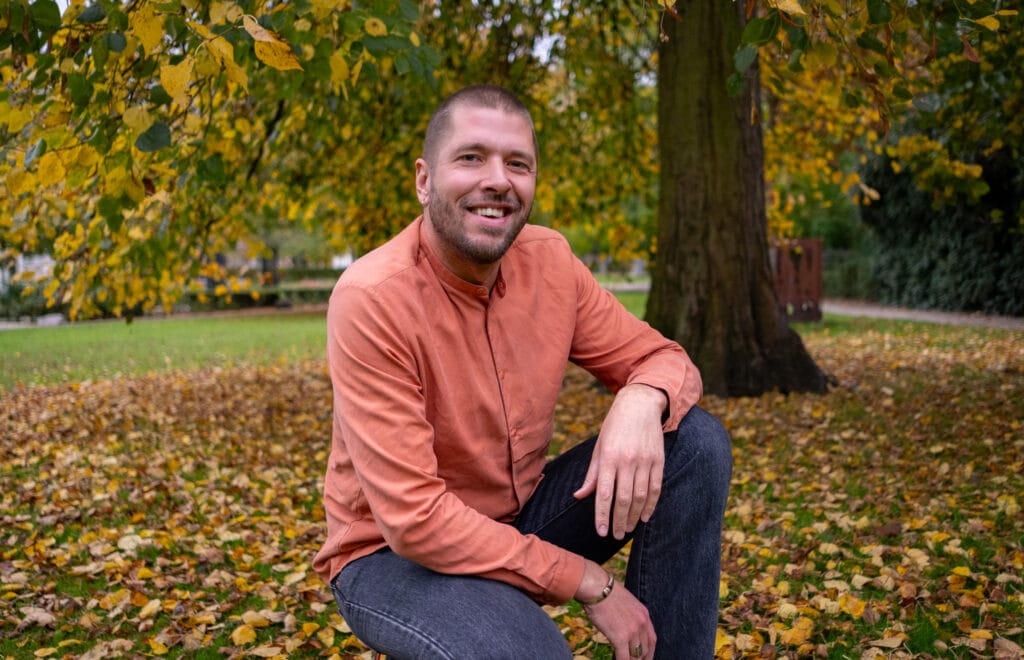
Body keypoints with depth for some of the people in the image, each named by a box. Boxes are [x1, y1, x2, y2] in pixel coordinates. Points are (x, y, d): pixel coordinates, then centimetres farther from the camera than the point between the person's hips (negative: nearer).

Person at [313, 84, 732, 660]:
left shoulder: (548, 260, -7)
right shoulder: (371, 299, -25)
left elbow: (665, 360, 0)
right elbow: (413, 519, -27)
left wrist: (641, 402, -27)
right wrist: (592, 584, -22)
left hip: (520, 519, 6)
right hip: (395, 555, -6)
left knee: (698, 442, -11)